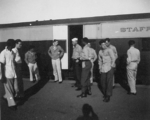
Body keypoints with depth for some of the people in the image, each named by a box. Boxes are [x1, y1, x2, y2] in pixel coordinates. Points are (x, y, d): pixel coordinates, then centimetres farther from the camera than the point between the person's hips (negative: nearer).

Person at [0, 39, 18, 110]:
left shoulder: (13, 52, 9)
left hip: (14, 74, 7)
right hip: (7, 75, -6)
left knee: (15, 89, 11)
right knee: (9, 90, 4)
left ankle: (6, 97, 37)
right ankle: (11, 104, 18)